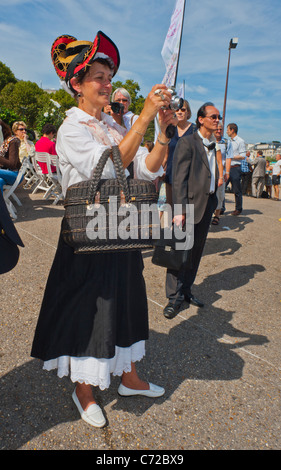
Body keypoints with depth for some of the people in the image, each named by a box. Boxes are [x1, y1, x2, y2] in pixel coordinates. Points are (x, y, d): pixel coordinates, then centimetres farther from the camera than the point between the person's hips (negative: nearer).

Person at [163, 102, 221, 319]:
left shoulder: (212, 146, 16)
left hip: (208, 204, 8)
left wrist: (214, 202, 9)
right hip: (191, 204, -8)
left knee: (196, 251, 14)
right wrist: (180, 209, -21)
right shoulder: (187, 142, -7)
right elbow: (179, 179, -14)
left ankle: (186, 290, 28)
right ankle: (175, 297, 9)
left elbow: (213, 176, 16)